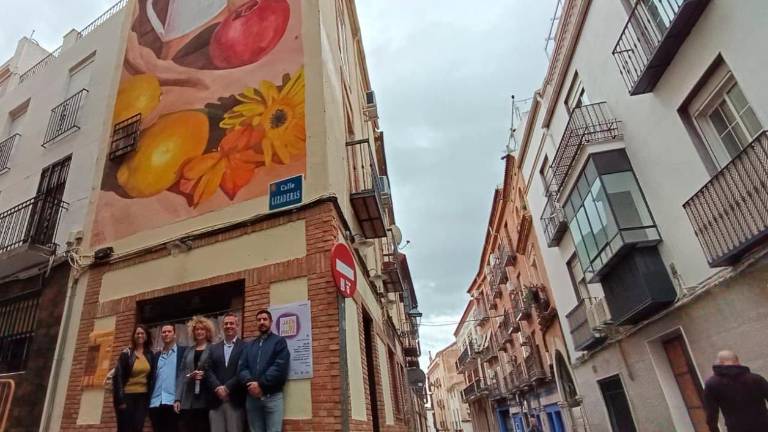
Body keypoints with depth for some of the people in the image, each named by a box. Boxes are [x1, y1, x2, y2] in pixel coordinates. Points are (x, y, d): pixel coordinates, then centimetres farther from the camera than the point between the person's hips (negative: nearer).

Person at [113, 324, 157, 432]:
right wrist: (120, 399, -12)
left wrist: (150, 398, 3)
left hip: (143, 397, 3)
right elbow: (117, 376, -7)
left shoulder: (150, 355, 7)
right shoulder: (126, 354, -3)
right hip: (127, 396, -3)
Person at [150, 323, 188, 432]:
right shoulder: (156, 355, 19)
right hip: (155, 403, 4)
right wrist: (148, 400, 9)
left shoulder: (183, 351, 5)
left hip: (173, 401, -4)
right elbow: (152, 377, 18)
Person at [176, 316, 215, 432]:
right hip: (187, 400, 4)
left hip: (204, 400, -4)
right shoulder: (188, 352, 15)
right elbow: (181, 375, 12)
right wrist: (177, 399, 5)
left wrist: (204, 375, -18)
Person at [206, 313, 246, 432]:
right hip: (216, 401, 4)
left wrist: (227, 387, -13)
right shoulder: (214, 348, 16)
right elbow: (208, 371, 6)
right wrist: (218, 388, -10)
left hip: (236, 401, -4)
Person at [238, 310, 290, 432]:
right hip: (252, 396, 4)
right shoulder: (249, 345, 19)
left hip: (272, 396, -4)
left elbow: (280, 367, -9)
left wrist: (260, 384, -14)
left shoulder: (279, 341, 4)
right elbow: (242, 367, 6)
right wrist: (250, 383, -13)